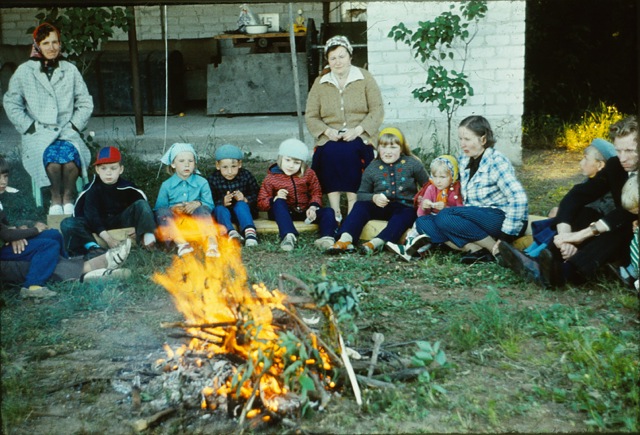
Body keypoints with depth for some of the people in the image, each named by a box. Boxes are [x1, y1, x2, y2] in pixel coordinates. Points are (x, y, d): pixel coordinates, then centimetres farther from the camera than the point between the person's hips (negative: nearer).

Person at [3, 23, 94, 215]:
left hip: (67, 132, 1)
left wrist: (74, 126, 0)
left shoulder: (70, 70, 12)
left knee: (69, 155, -34)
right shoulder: (24, 71, 7)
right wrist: (30, 127, -3)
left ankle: (68, 197, -21)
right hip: (38, 134, -1)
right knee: (51, 156, -34)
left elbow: (86, 103, 13)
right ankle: (55, 198, -20)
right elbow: (11, 104, 8)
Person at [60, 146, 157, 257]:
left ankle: (148, 237, -36)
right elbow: (91, 214, -20)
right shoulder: (92, 189, -11)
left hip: (121, 221, 1)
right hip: (98, 224, -1)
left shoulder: (127, 187, -6)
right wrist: (108, 238, -33)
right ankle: (93, 247, -45)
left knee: (141, 204, -20)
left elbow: (144, 207, -4)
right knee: (67, 223, -25)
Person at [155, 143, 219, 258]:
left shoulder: (202, 182, 9)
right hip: (175, 223, 0)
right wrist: (172, 209, -18)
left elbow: (210, 205, 3)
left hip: (195, 219, 0)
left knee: (202, 209, -31)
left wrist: (198, 204, -20)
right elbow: (159, 207, 3)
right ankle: (180, 242, -45)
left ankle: (211, 241, -44)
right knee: (162, 212, -29)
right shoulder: (166, 185, 8)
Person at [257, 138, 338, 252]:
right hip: (283, 213, -3)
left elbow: (316, 192, 7)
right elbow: (261, 203, -5)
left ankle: (327, 237, -45)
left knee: (328, 211, -18)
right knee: (279, 203, -34)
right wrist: (275, 199, -25)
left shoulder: (308, 174, 2)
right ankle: (288, 236, -55)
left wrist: (313, 207, -14)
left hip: (304, 213, 3)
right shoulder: (271, 178, -5)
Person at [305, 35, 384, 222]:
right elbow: (310, 116, 10)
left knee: (350, 151, -33)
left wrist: (358, 130, -13)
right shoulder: (320, 83, 13)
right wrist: (327, 131, -9)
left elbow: (377, 110, 2)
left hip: (358, 139, -1)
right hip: (330, 140, 2)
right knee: (330, 153, -31)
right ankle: (335, 212, -27)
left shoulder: (365, 78, 8)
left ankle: (352, 212, -28)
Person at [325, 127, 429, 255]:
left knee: (404, 216, -36)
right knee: (360, 205, -23)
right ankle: (345, 239, -43)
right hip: (381, 208, 2)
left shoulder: (412, 164, 3)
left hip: (405, 207, -2)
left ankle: (376, 242, -56)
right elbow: (361, 194, 6)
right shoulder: (372, 169, 7)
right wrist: (373, 198, -15)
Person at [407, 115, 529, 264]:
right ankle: (478, 250, -22)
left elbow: (519, 199, -23)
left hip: (502, 218, -8)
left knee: (445, 217, -28)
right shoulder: (464, 160, 6)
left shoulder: (496, 161, -15)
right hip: (478, 220, 8)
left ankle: (497, 251, -18)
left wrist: (506, 237, -23)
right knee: (422, 222, -8)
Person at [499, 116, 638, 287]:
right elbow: (576, 196, -10)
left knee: (622, 227, -35)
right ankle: (543, 263, -39)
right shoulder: (614, 165, -1)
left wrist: (582, 235, -36)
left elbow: (630, 212, -33)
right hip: (620, 242, 5)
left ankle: (567, 271, -54)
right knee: (584, 214, -18)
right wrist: (565, 235, -28)